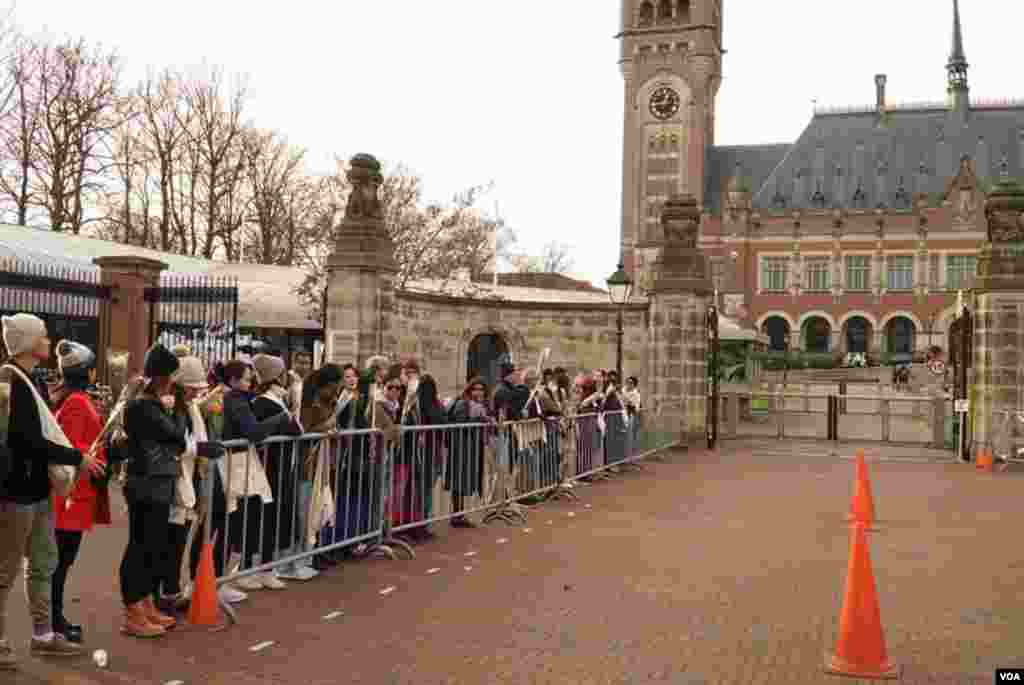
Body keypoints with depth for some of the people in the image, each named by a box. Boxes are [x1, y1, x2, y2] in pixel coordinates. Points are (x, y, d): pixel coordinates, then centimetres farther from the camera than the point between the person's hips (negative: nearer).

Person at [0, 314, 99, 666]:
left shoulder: (28, 381, 12)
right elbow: (30, 440, -23)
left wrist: (75, 457, 7)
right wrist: (77, 458, -15)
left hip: (37, 486, 9)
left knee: (43, 564, 15)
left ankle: (43, 635, 25)